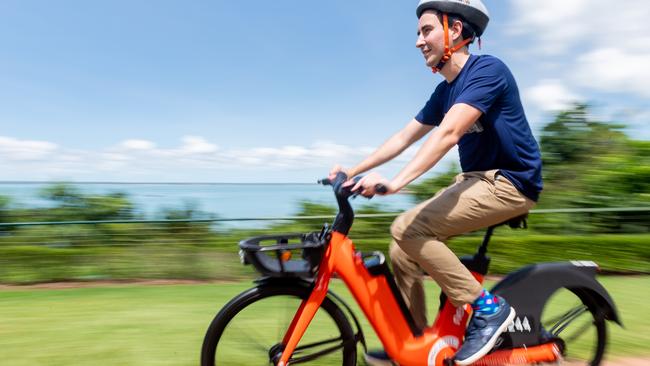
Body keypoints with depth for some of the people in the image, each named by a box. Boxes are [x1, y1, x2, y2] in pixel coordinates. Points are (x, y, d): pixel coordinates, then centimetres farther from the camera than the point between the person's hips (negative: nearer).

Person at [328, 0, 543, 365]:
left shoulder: (487, 69, -14)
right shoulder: (445, 91, 12)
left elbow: (448, 133, -28)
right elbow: (404, 137, 12)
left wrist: (396, 181, -37)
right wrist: (353, 171, 4)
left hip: (510, 183, -8)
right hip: (477, 180, 8)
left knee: (408, 228, -22)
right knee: (403, 248, -1)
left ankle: (488, 307, -9)